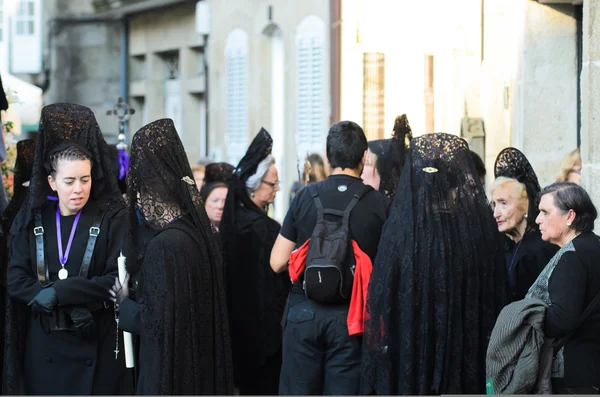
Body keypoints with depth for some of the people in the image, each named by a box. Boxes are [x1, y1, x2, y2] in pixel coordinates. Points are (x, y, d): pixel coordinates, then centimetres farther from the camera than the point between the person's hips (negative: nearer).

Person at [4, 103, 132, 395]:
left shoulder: (112, 218, -3)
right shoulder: (31, 218, 4)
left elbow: (118, 279, -12)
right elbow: (16, 279, -4)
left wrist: (59, 293, -20)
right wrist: (74, 305, -17)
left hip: (97, 342, -2)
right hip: (44, 343, 2)